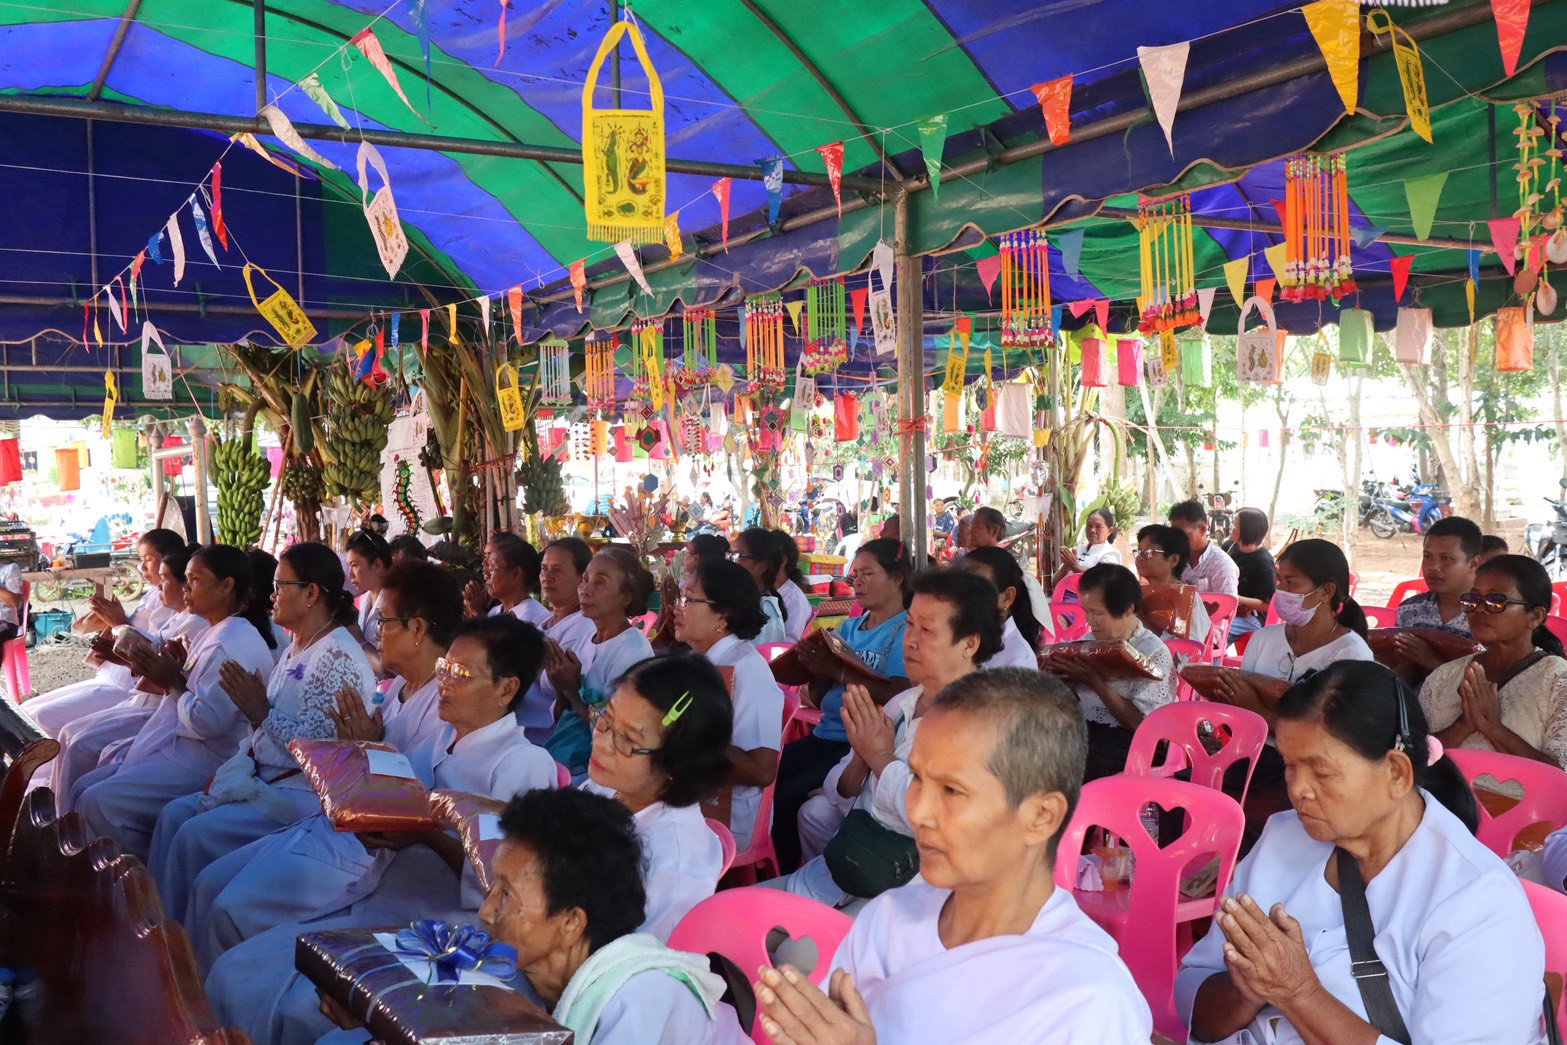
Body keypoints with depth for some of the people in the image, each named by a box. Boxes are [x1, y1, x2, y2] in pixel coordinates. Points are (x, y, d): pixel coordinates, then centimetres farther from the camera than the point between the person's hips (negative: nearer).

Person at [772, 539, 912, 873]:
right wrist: (815, 667, -5)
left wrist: (838, 670, -18)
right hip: (825, 735, 7)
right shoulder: (848, 628, 16)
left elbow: (900, 695, -19)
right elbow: (818, 699, 15)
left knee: (787, 796, -22)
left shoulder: (907, 630, -4)